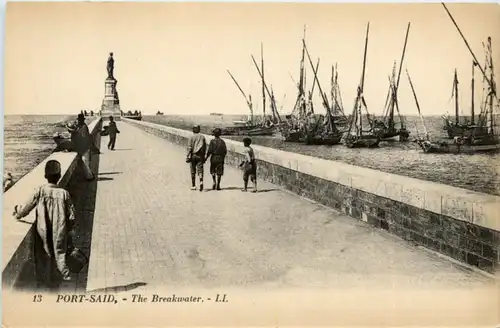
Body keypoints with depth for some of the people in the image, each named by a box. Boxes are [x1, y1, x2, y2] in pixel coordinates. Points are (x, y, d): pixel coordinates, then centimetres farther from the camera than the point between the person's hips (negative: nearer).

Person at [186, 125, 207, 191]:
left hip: (193, 155, -1)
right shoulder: (202, 137, 5)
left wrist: (188, 156, -8)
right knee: (200, 170, -2)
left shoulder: (191, 137, -3)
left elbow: (189, 147, -8)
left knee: (193, 171, 9)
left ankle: (193, 186, 15)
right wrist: (203, 156, 14)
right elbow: (205, 147, 7)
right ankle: (201, 181, -28)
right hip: (200, 155, 1)